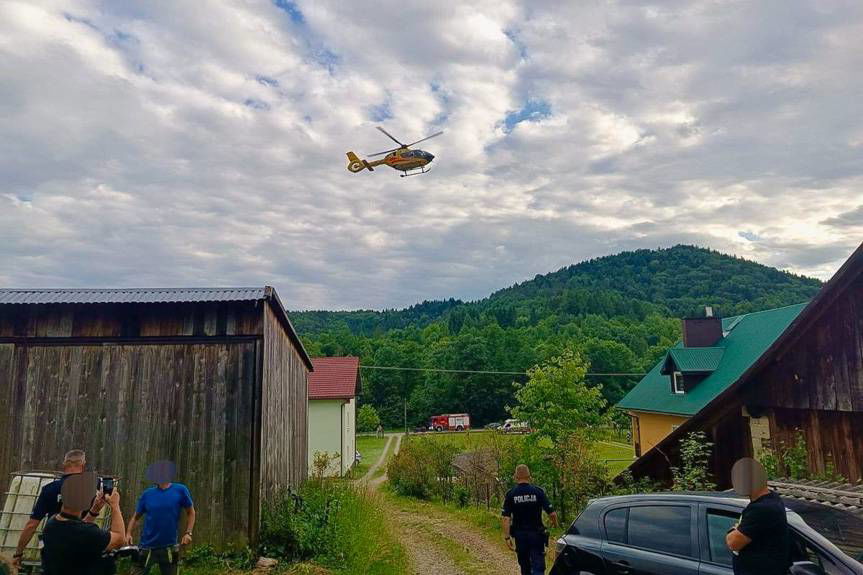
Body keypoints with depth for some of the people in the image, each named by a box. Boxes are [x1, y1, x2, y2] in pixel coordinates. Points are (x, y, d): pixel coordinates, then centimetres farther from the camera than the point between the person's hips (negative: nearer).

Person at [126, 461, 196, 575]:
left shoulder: (180, 490, -7)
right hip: (147, 548, 1)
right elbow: (136, 517, 9)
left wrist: (188, 533, -6)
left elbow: (190, 512, 4)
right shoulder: (147, 494, -2)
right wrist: (129, 534, -7)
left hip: (169, 548, -1)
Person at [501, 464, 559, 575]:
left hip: (520, 535, 2)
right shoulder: (538, 491, -8)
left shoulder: (510, 494, -5)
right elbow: (552, 513, -9)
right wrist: (555, 523, 12)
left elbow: (506, 518, -10)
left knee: (525, 566, 19)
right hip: (536, 534, -2)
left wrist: (507, 537, -5)